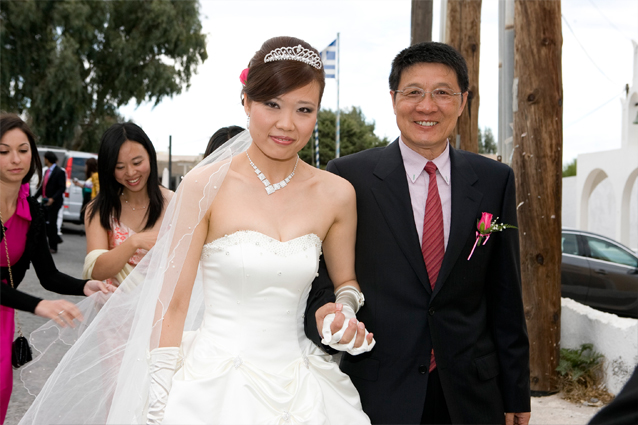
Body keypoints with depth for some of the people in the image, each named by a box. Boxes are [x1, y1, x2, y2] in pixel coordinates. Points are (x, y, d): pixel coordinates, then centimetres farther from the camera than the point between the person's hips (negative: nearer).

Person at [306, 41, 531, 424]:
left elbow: (505, 296, 4)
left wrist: (516, 393, 6)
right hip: (378, 394, -2)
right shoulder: (349, 176, -4)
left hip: (471, 394, 2)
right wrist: (323, 312, -23)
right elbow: (322, 271, -1)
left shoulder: (495, 181, 3)